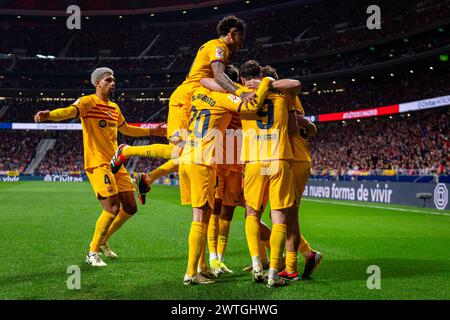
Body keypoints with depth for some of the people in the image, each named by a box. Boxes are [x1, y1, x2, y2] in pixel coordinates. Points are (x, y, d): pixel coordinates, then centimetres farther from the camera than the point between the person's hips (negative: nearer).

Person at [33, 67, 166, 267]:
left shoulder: (114, 107, 19)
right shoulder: (88, 102, -6)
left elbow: (125, 129, 35)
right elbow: (70, 111, -26)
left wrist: (151, 132, 37)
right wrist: (49, 115, -46)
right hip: (98, 164, -8)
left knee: (130, 208, 9)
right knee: (113, 208, -16)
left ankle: (102, 242, 28)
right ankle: (93, 253, 1)